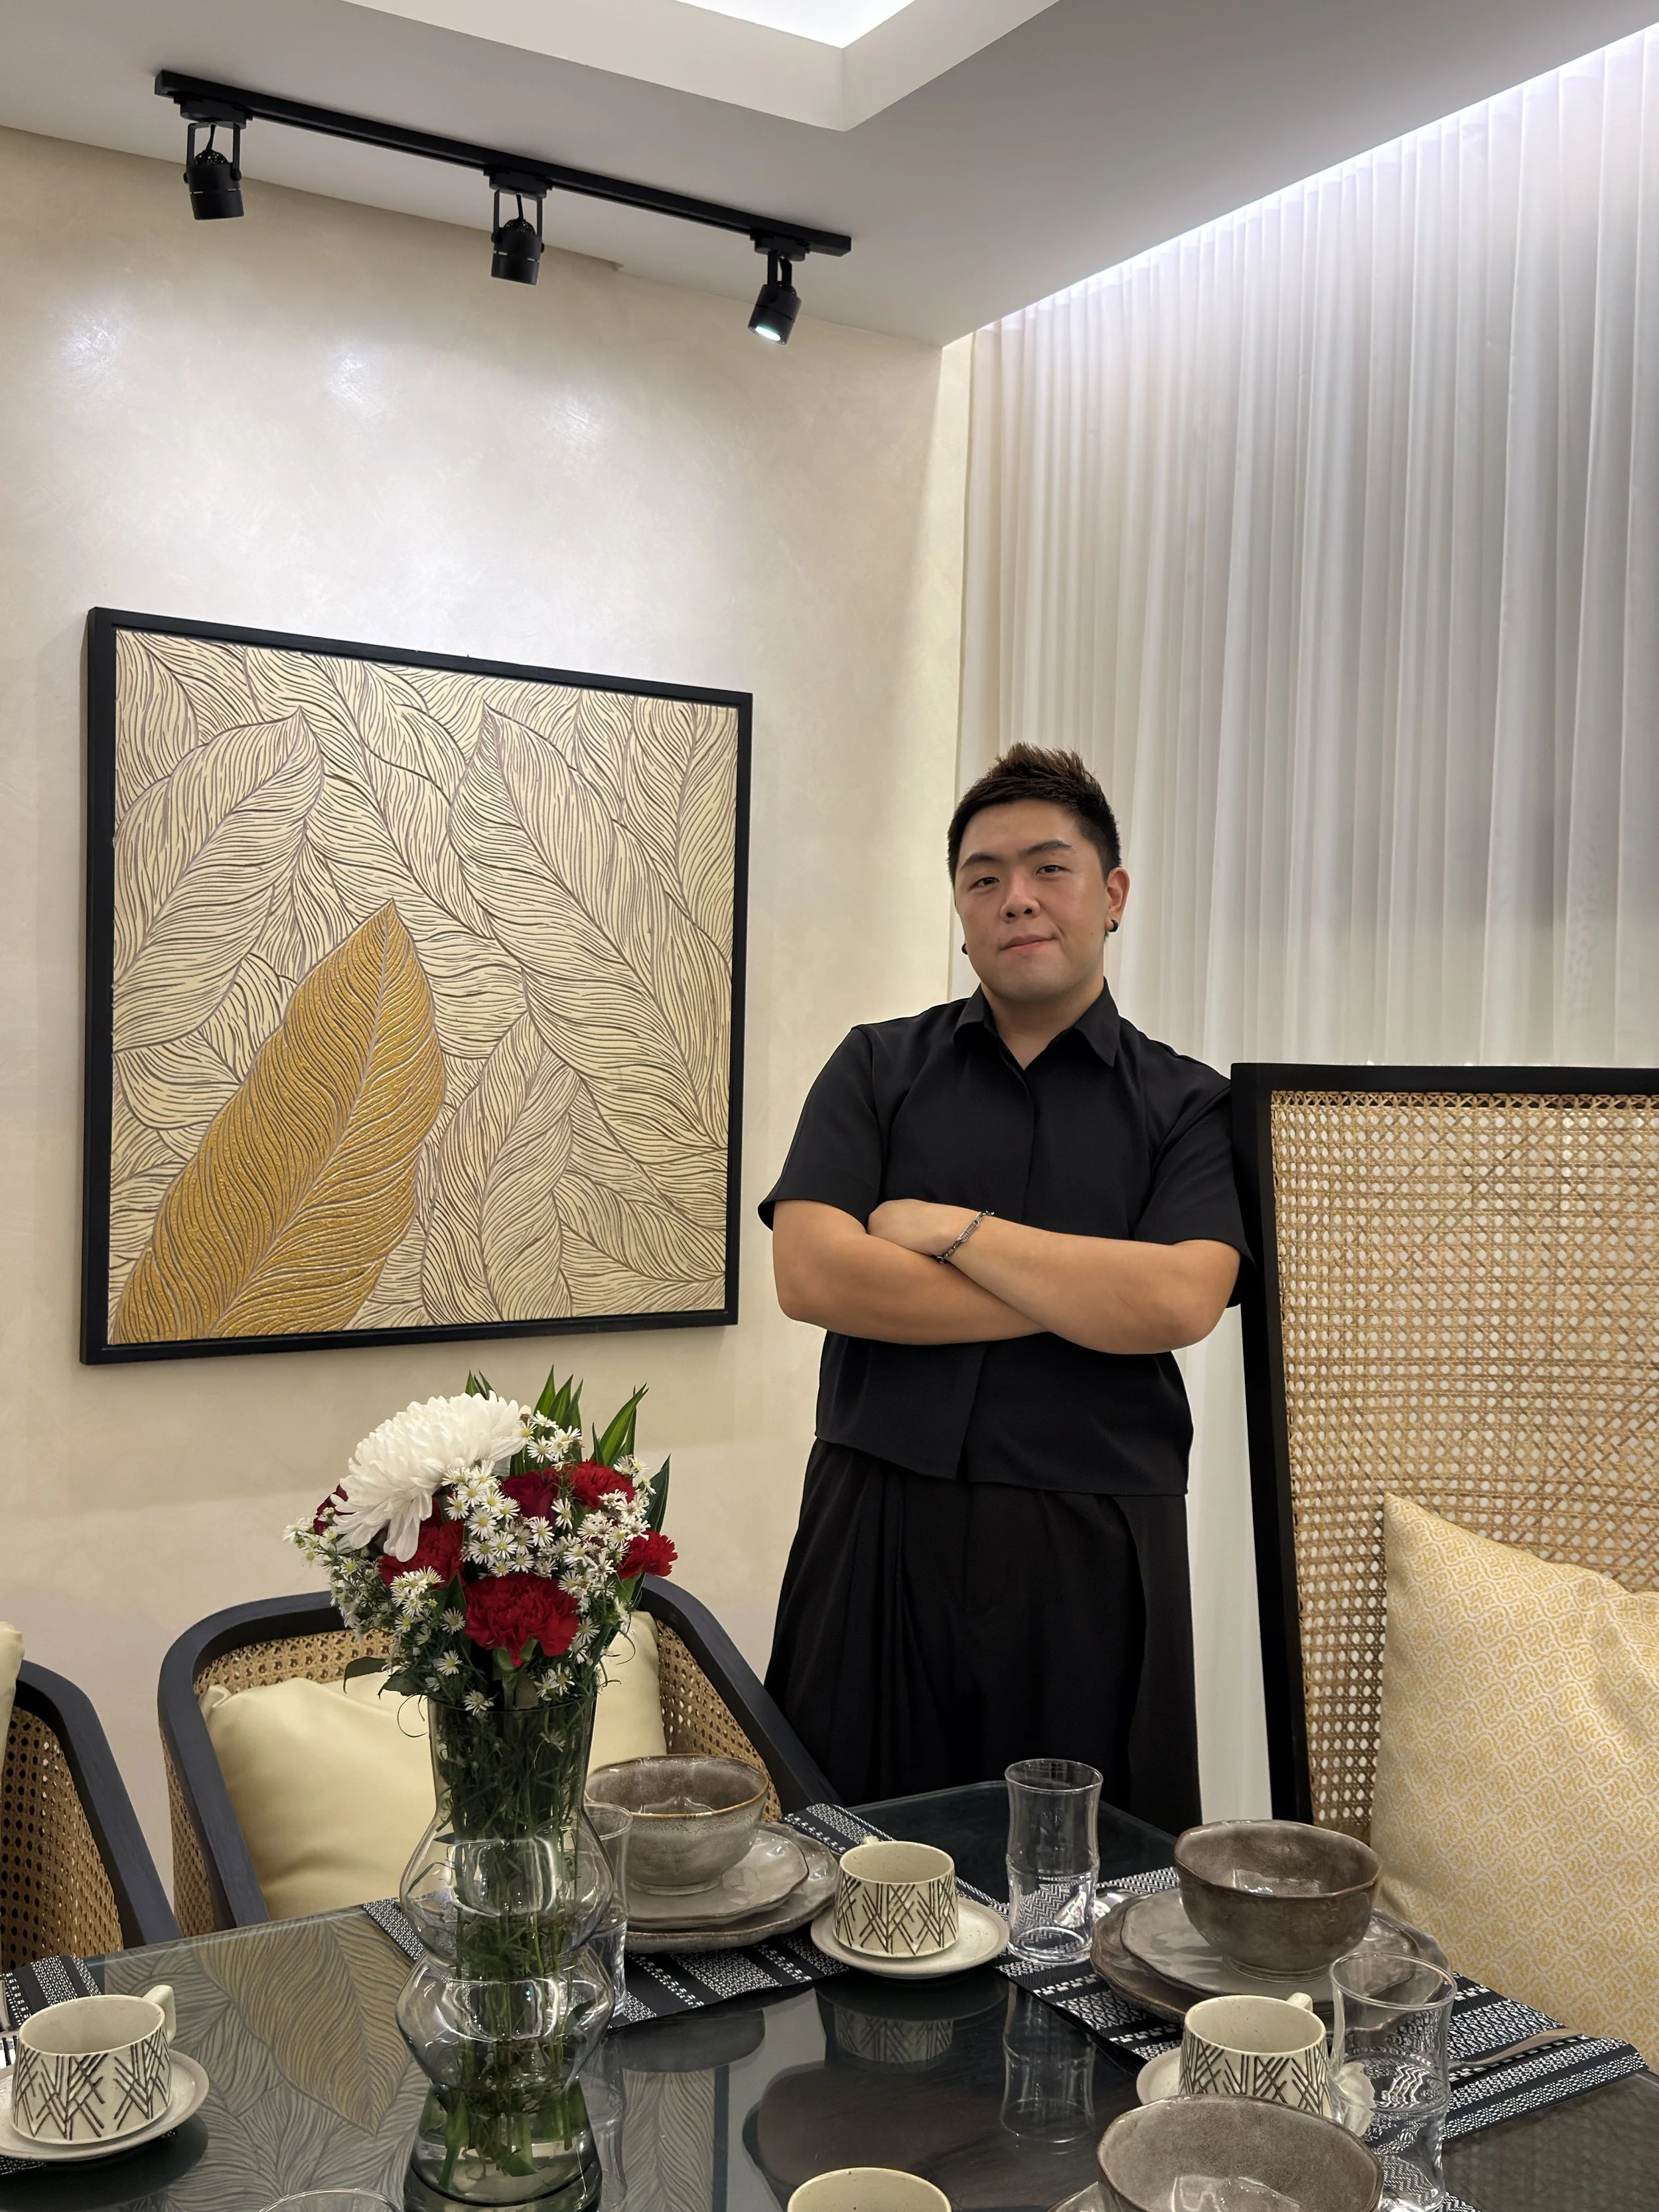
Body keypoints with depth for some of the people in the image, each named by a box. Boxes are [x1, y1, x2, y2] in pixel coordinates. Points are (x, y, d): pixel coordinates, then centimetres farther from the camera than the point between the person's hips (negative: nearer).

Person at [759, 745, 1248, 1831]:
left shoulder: (1187, 1104, 4)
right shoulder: (878, 1068, 7)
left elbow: (1179, 1302, -13)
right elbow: (811, 1274, -8)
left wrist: (946, 1228, -10)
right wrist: (1086, 1296, -9)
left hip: (1093, 1547, 0)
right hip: (883, 1527, 1)